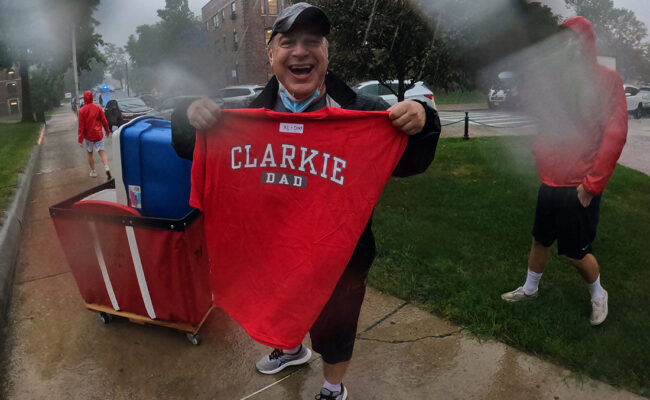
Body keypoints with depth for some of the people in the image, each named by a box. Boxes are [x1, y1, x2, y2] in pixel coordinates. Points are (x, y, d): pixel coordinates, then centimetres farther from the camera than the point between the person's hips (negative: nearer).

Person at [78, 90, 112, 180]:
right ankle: (106, 167, -24)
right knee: (101, 151, -1)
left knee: (90, 153, 14)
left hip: (88, 136, -1)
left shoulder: (81, 110, -9)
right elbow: (104, 121, 2)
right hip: (98, 134, 1)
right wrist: (107, 131, 17)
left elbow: (81, 126, -10)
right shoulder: (98, 108, -3)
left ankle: (93, 171, 20)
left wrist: (80, 139, -6)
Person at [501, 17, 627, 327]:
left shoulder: (606, 79, -6)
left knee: (577, 252, 6)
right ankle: (530, 289, 38)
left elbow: (615, 133, -12)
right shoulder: (553, 79, 8)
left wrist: (592, 184, -14)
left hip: (579, 188, -4)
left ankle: (598, 295, 34)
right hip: (550, 182, 5)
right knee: (540, 240, 17)